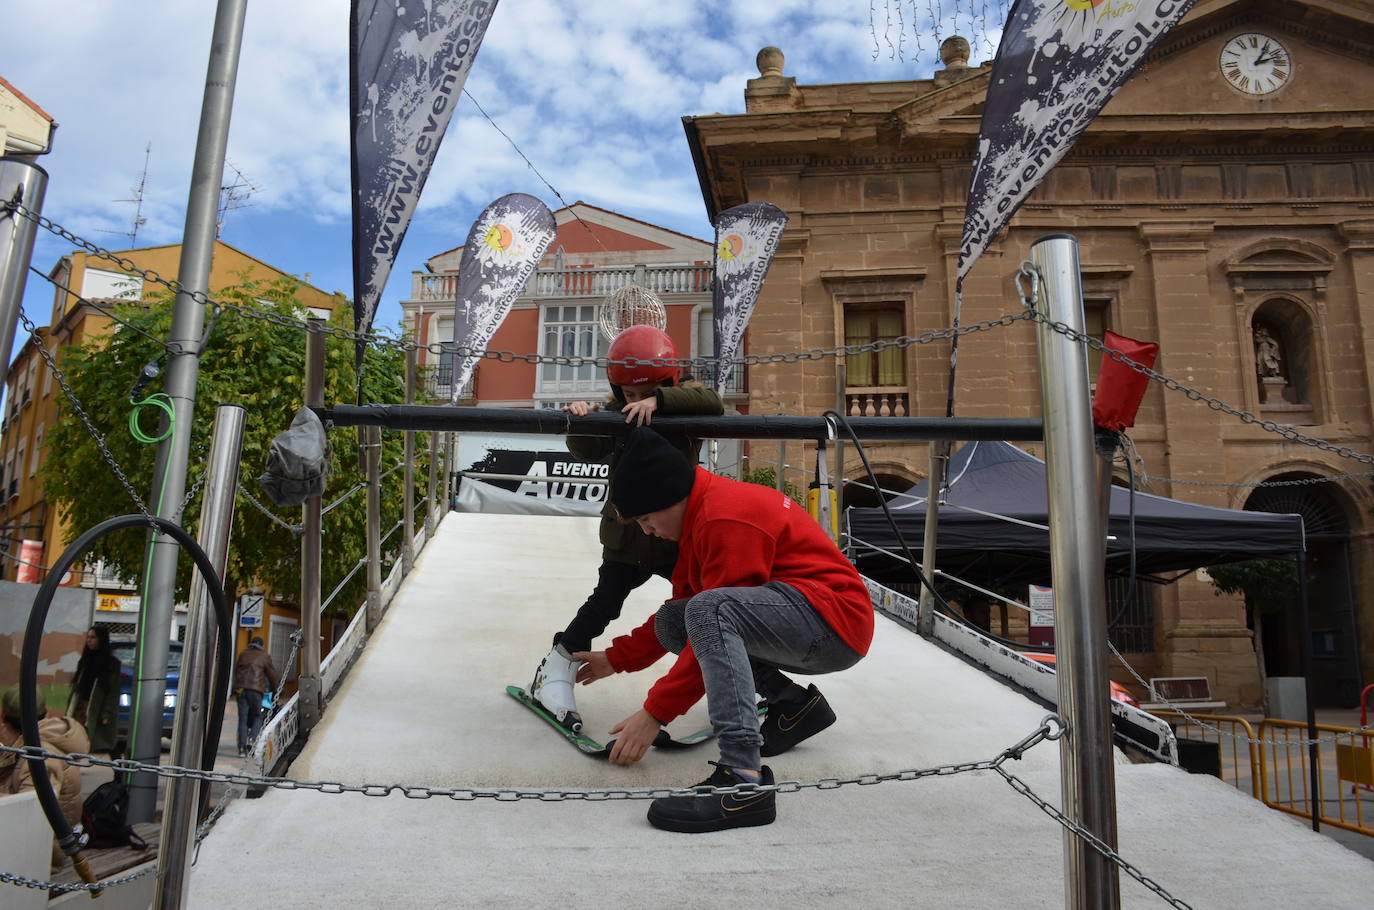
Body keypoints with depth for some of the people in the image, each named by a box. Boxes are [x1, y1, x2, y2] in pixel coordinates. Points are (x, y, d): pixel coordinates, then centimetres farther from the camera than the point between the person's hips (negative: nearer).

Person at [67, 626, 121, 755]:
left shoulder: (112, 663, -1)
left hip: (97, 712, -5)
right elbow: (76, 687, 17)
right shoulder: (84, 661, 18)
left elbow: (114, 691, -7)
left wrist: (108, 714, -16)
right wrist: (69, 711, 10)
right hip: (80, 708, 6)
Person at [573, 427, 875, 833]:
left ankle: (744, 780, -35)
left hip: (834, 622, -10)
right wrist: (617, 658, 23)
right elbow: (682, 606, 22)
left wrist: (655, 712, -15)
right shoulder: (700, 516, 12)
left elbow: (712, 616, -20)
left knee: (708, 612, -31)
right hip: (789, 632, 10)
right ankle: (793, 705, 12)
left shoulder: (728, 519, -19)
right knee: (670, 623, 8)